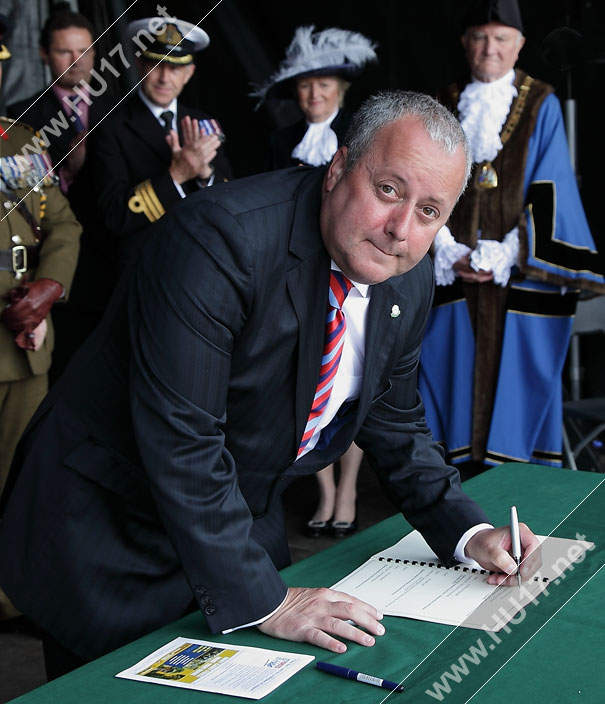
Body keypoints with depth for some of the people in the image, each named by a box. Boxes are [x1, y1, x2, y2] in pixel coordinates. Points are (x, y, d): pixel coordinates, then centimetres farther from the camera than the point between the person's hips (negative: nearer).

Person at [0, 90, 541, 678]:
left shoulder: (410, 283, -6)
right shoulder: (219, 236, -31)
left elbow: (394, 423, 10)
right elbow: (180, 441, -32)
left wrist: (468, 532, -2)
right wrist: (263, 600, -29)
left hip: (246, 519, 7)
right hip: (109, 528, -6)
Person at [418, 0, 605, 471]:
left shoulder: (542, 106, 2)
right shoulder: (446, 108, 10)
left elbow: (549, 193, -4)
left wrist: (507, 256, -13)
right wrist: (449, 253, -7)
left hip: (521, 278, -2)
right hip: (456, 273, 2)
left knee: (517, 375, 0)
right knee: (455, 374, 2)